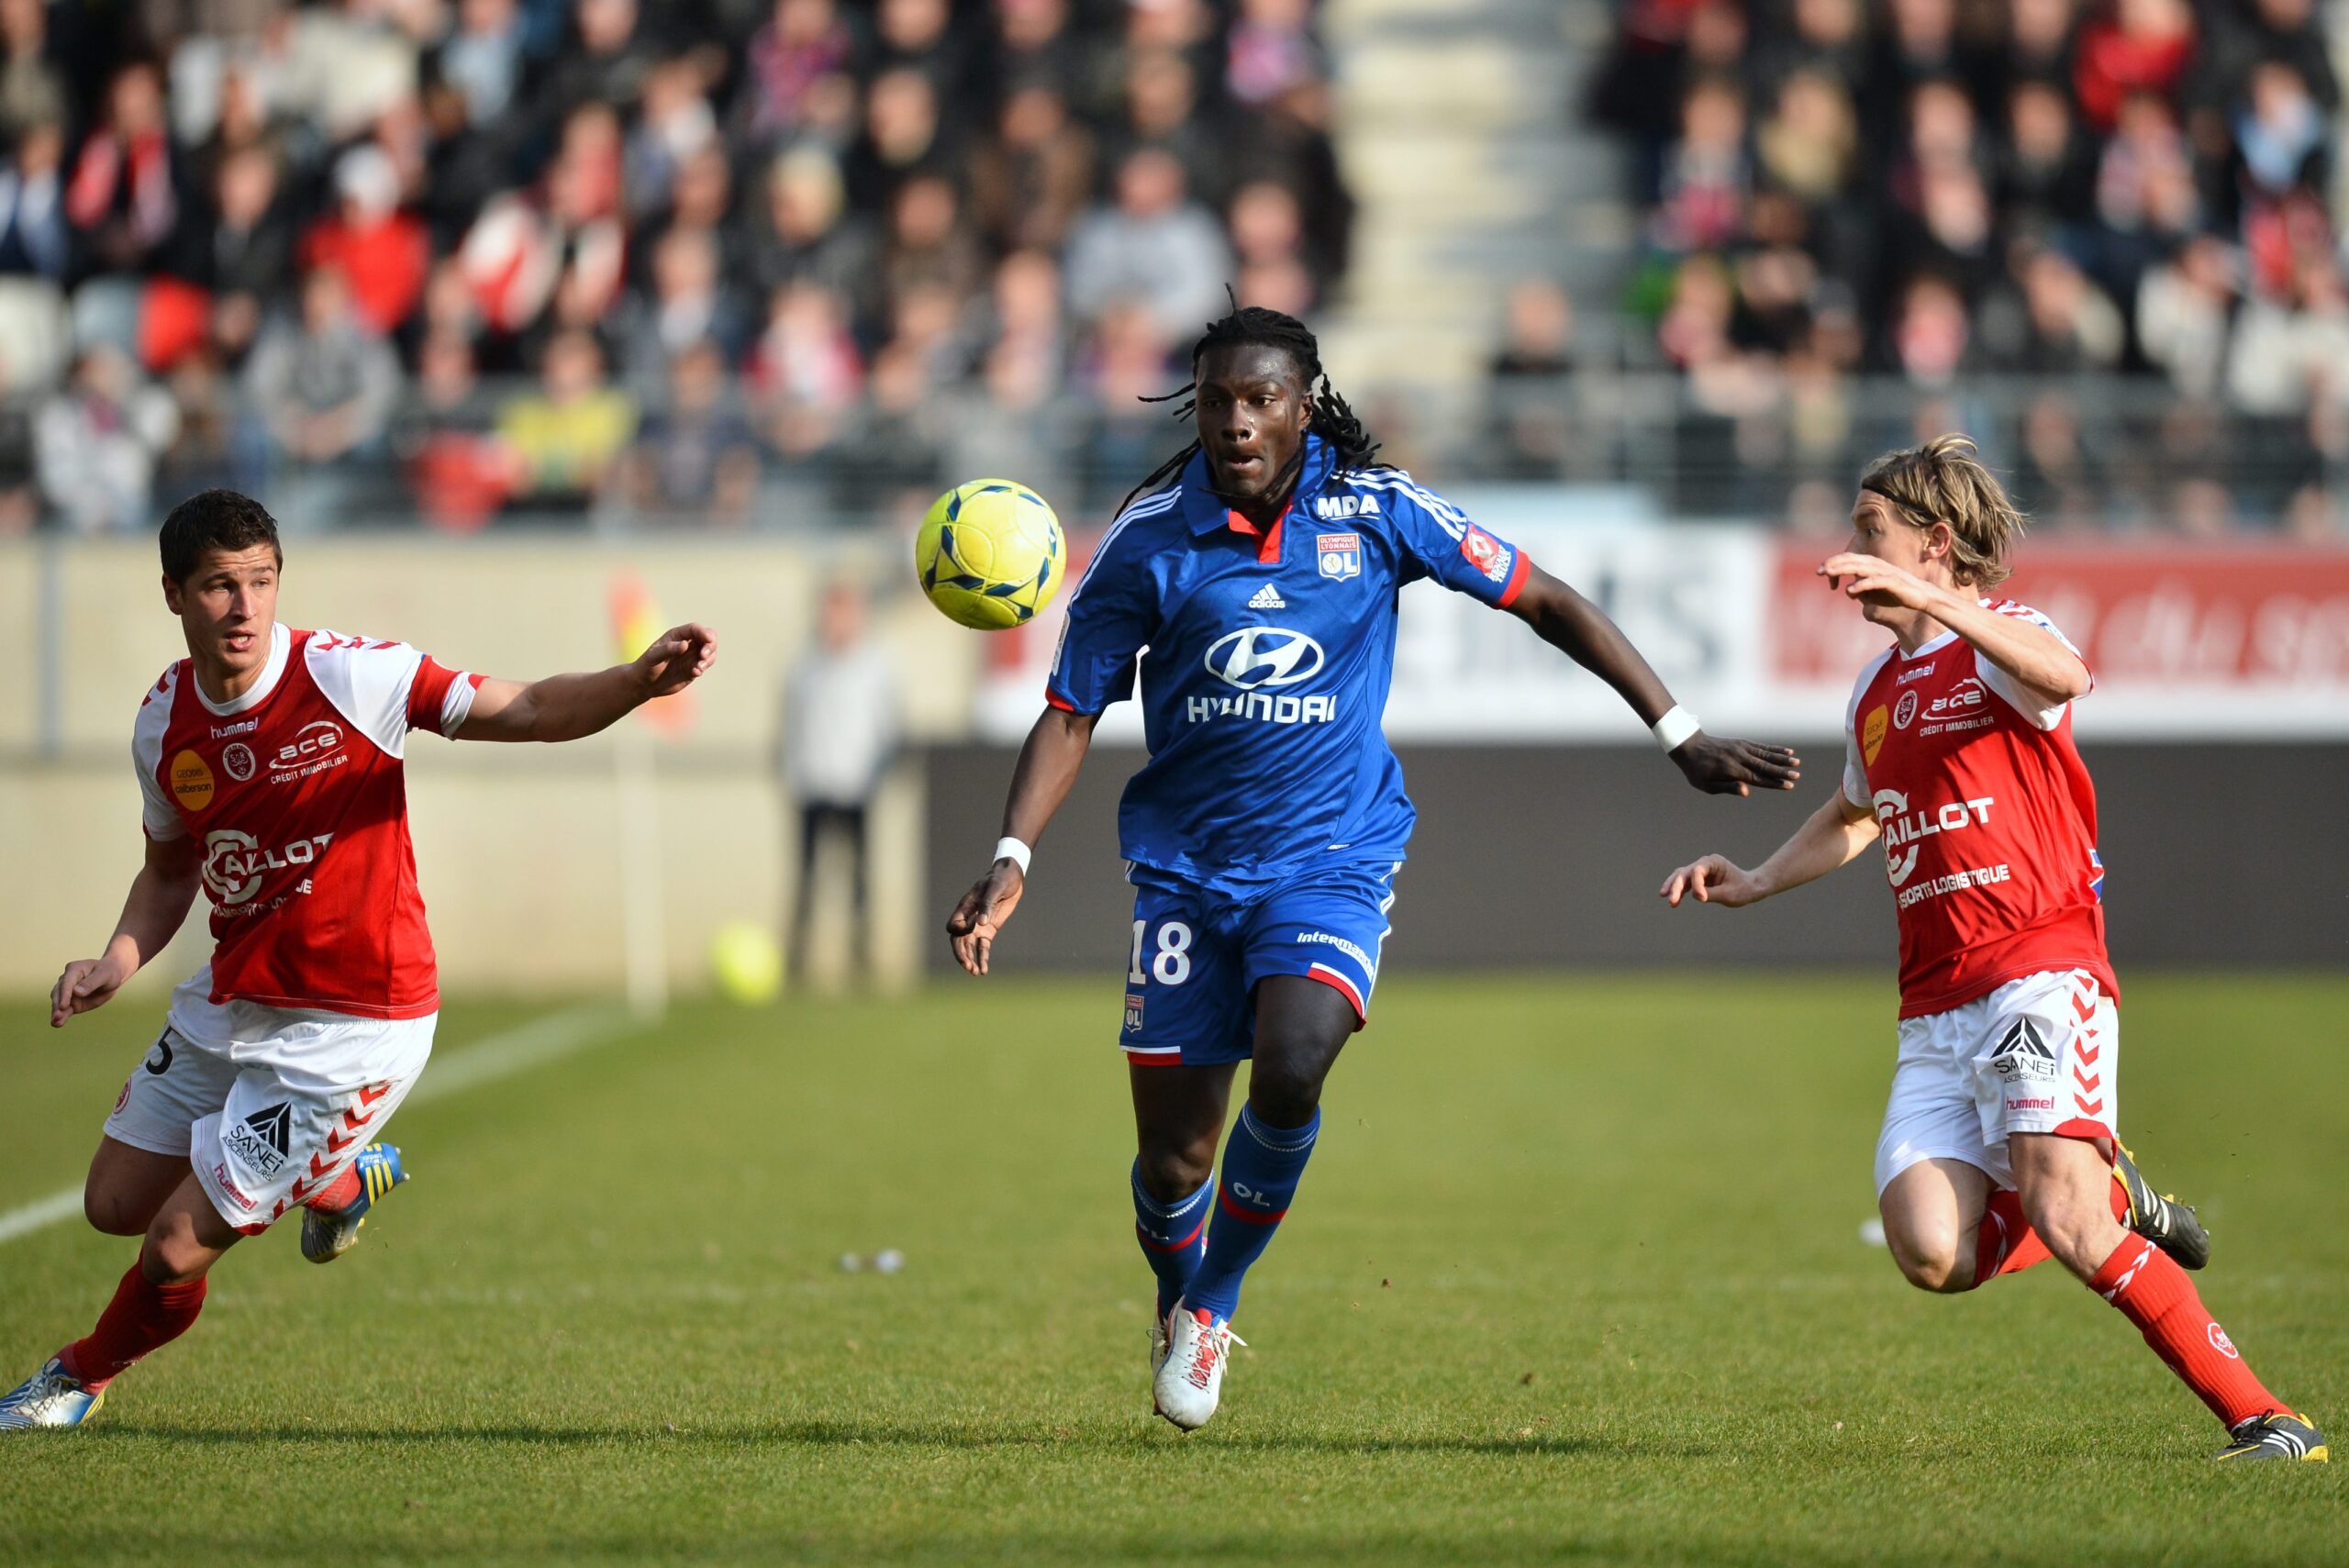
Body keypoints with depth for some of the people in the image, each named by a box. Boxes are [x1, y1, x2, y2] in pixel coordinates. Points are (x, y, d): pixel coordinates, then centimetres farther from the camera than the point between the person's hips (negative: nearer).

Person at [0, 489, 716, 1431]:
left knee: (177, 1246, -5)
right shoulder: (165, 721, -2)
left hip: (351, 1028, -7)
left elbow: (529, 711, -20)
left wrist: (640, 680, -38)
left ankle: (85, 1375, 28)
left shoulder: (347, 675, -19)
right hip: (229, 1002, 7)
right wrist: (121, 959, -4)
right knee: (115, 1205, 17)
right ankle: (337, 1175, 36)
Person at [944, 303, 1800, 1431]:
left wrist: (1681, 737, 2)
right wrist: (1011, 861, -13)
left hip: (1333, 855, -1)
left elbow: (1546, 604, 3)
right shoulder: (1148, 542, -5)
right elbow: (1070, 714, 1)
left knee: (1291, 1067, -28)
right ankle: (1175, 1305, 33)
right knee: (1172, 1159, -2)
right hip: (1186, 863, 1)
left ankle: (1215, 1303, -2)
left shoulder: (1377, 512, -5)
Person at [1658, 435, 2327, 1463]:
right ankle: (2112, 1198, 14)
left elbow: (2062, 676, -30)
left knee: (2065, 1220, -24)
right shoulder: (1875, 694, 21)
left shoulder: (1999, 645, -3)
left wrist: (1926, 598, -37)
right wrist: (1754, 883, 28)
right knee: (1932, 1253, -15)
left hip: (2042, 973, -7)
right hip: (1934, 1013, 7)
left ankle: (2259, 1416, -13)